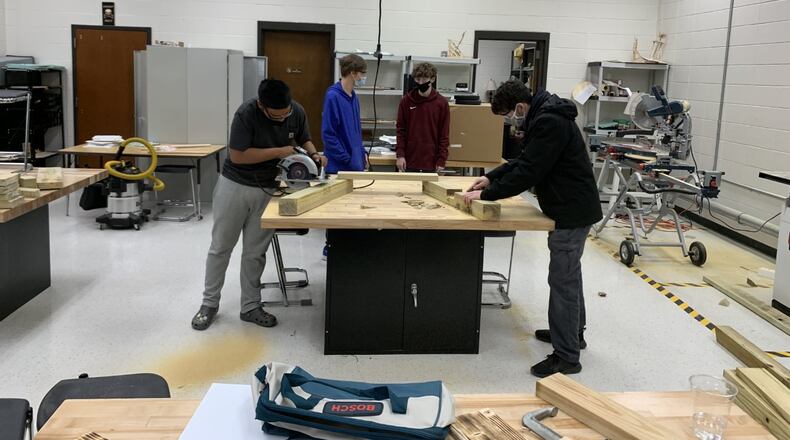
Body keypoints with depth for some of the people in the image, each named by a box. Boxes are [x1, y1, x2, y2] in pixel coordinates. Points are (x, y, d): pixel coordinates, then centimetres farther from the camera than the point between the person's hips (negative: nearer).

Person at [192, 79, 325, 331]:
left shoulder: (297, 112, -8)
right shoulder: (246, 114, -24)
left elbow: (304, 140, 9)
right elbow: (237, 155, -23)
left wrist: (313, 154, -12)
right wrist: (278, 152, -23)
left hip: (268, 190, 3)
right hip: (235, 186, -3)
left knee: (255, 252, 8)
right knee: (220, 248, 7)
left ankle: (250, 307, 19)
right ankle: (209, 303, 20)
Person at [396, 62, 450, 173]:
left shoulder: (441, 103, -1)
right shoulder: (406, 101, 2)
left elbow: (444, 134, 0)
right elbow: (401, 130, 4)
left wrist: (441, 160, -4)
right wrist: (400, 154, -4)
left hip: (431, 162, -1)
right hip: (410, 160, 1)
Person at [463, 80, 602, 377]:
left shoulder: (549, 123, -22)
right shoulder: (545, 117, 12)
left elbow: (528, 172, -24)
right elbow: (524, 161, 22)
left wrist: (487, 195, -17)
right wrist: (491, 178, 16)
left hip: (572, 211, -11)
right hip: (572, 207, 11)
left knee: (562, 280, -6)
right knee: (568, 274, 22)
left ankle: (566, 357, 0)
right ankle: (572, 332, 39)